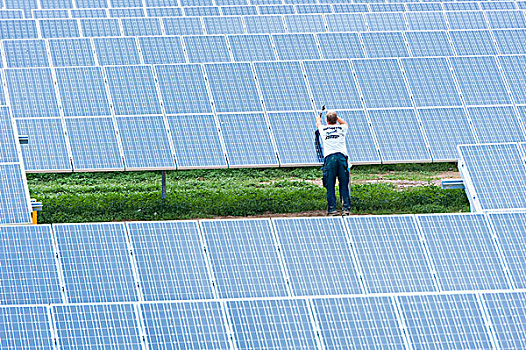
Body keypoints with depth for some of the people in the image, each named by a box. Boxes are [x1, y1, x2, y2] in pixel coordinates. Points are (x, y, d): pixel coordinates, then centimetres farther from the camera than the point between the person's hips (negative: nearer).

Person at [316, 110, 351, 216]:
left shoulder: (323, 129, 13)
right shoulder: (341, 128, 14)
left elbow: (318, 124, 39)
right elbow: (345, 123, 41)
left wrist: (318, 119, 62)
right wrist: (335, 117, 56)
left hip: (329, 157, -1)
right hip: (341, 156, 1)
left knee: (330, 186, 0)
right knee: (344, 185, 1)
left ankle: (332, 209, -5)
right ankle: (346, 208, -6)